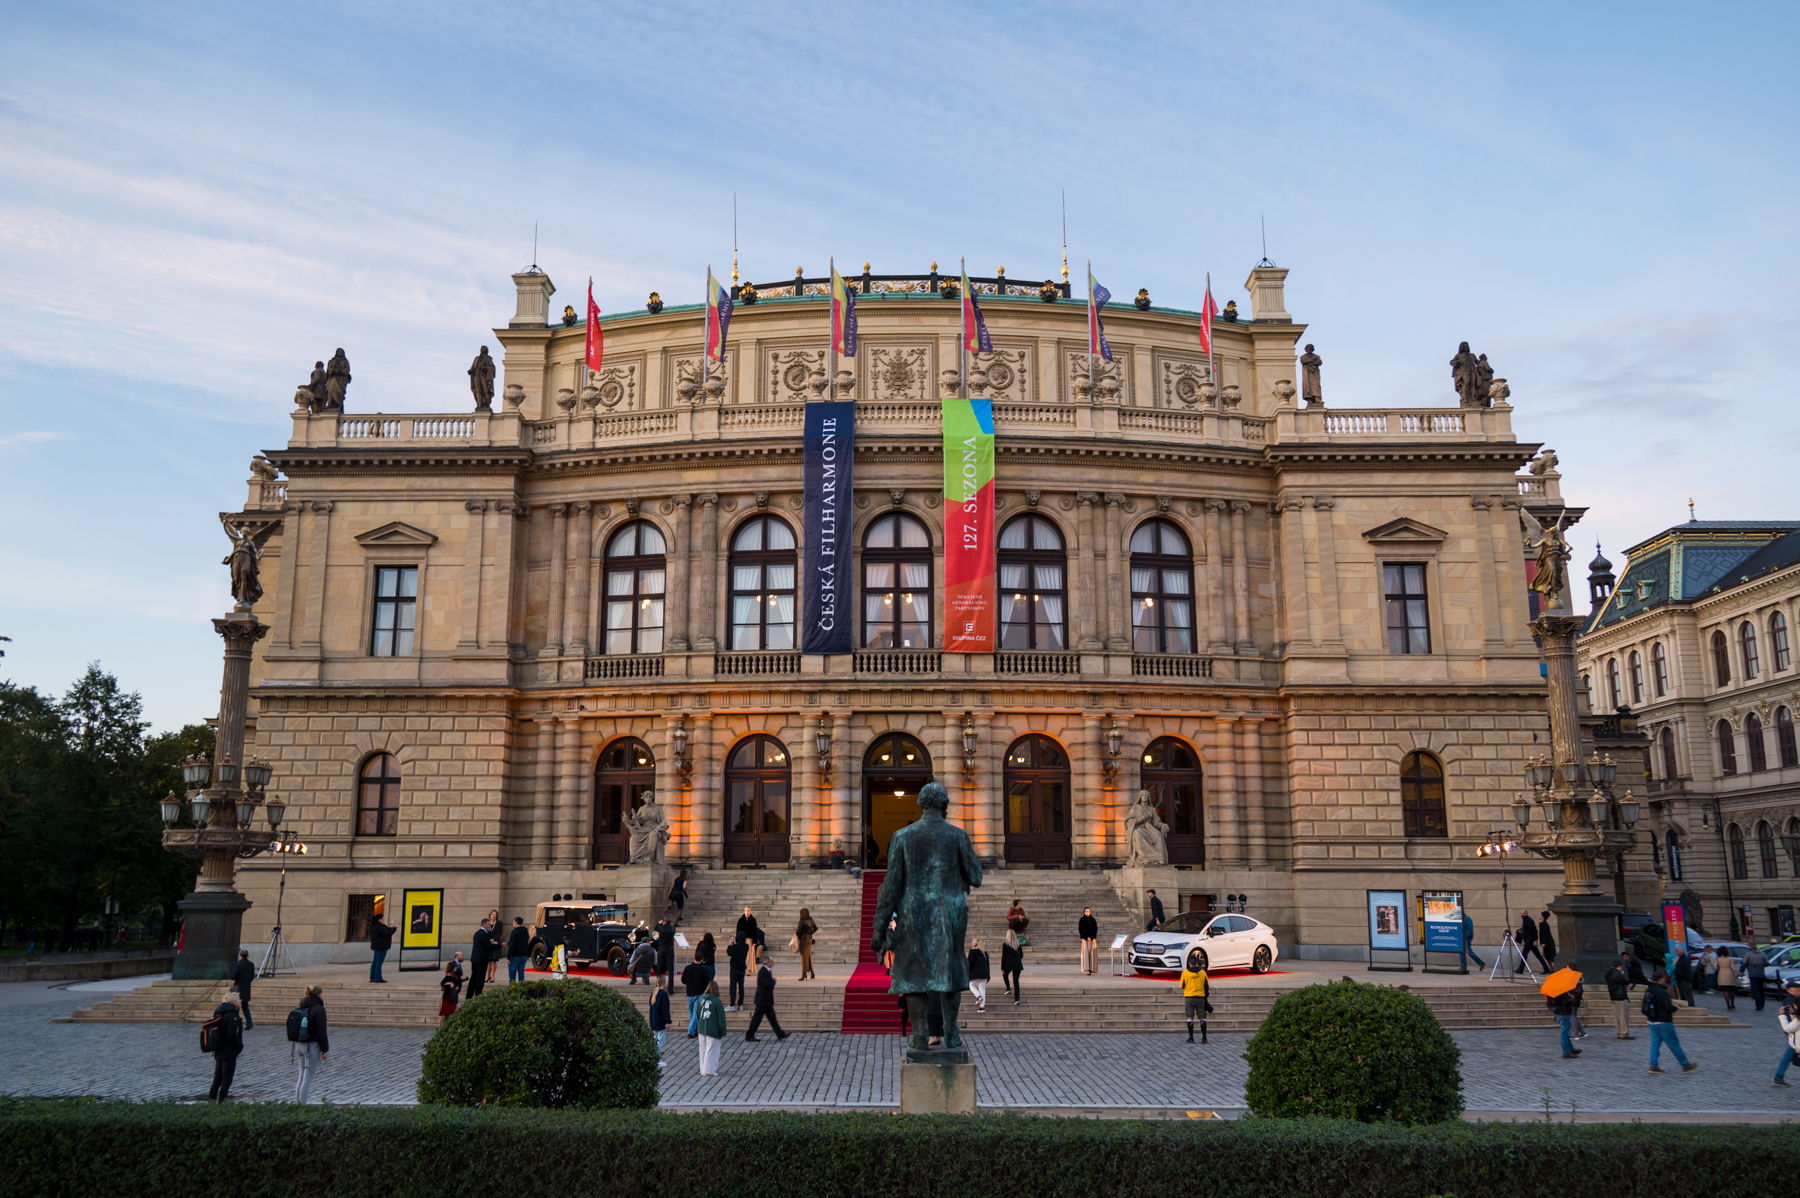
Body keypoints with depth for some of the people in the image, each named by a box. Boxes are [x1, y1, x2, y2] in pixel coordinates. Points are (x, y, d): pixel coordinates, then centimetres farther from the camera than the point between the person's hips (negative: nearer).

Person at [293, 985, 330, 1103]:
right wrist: (325, 1049, -13)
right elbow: (321, 1031, -17)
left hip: (301, 1044, 8)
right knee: (308, 1077, -2)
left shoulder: (301, 1008, 10)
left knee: (302, 1074, 17)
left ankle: (297, 1101, 18)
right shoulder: (318, 1009, -14)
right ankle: (302, 1102, -3)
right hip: (313, 1046, -8)